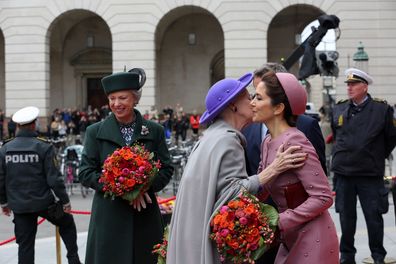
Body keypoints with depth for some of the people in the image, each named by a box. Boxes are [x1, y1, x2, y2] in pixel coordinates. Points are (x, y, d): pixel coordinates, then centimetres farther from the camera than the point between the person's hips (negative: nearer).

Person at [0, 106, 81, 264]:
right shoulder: (44, 148, -11)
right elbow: (54, 178, -12)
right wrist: (65, 201, -1)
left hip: (19, 205, 3)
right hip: (43, 202, -3)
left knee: (25, 245, 10)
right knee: (67, 223, 23)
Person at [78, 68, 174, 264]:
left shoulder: (154, 131, 6)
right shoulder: (95, 132, 4)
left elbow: (166, 169, 6)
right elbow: (85, 173, 0)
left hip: (145, 217, 1)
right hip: (109, 217, -1)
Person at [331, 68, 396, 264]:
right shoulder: (338, 109, 5)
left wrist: (378, 157, 9)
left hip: (370, 174, -3)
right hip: (343, 172, 3)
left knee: (374, 217, 4)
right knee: (346, 217, 11)